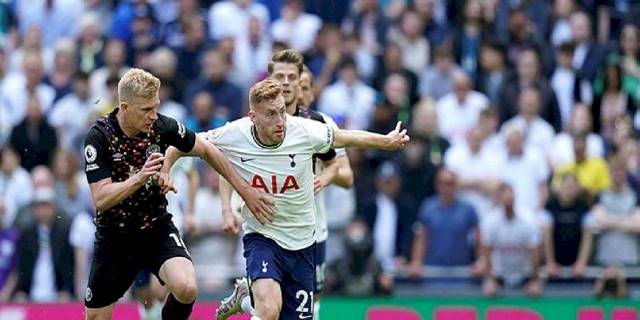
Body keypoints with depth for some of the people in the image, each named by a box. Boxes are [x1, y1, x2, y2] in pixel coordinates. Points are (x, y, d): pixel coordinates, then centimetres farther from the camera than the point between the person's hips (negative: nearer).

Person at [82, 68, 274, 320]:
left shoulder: (161, 126, -11)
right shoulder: (99, 137, -19)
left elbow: (206, 150, 6)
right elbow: (101, 200, -25)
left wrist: (245, 190, 9)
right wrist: (139, 177, -39)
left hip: (158, 228, 1)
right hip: (115, 236, -1)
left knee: (186, 288, -28)